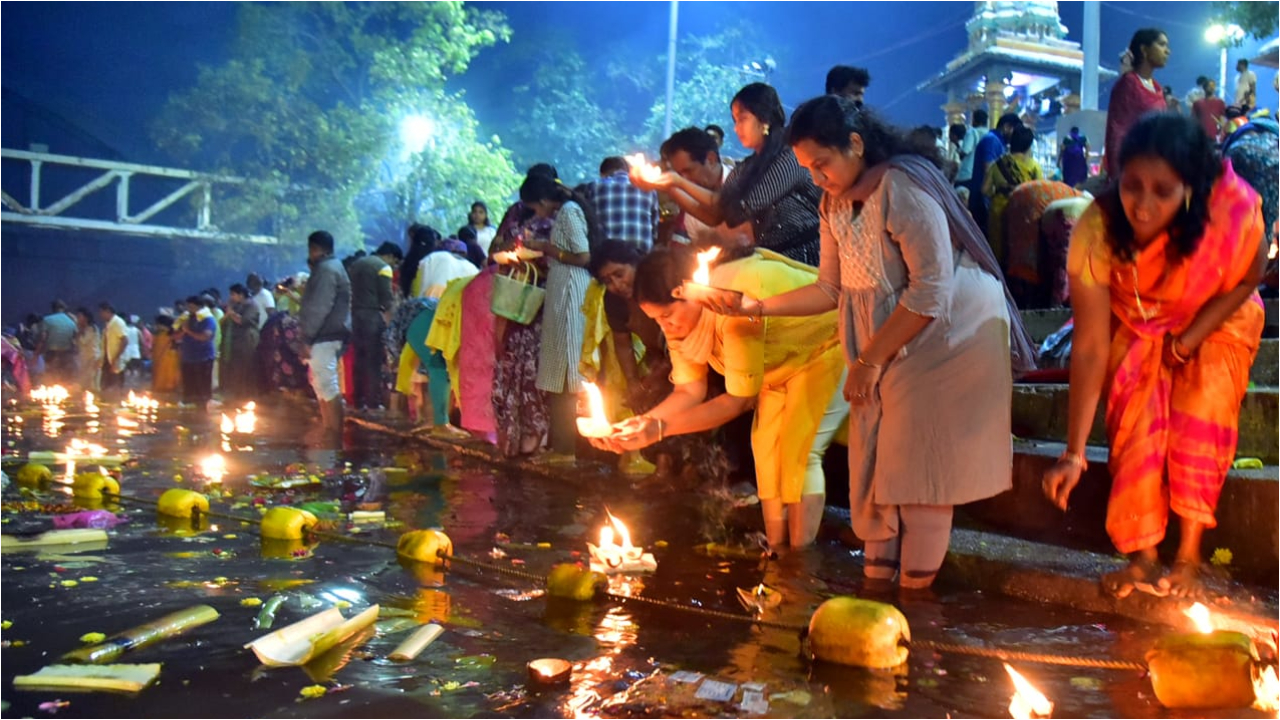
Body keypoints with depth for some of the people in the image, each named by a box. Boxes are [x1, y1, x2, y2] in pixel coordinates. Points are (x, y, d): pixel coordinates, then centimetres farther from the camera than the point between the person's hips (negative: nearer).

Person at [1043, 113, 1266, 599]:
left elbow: (1247, 280, -11)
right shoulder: (1097, 230, -36)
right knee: (1135, 423, -13)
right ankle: (1143, 556, -2)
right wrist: (1074, 454, -36)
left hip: (1217, 324, 0)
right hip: (1136, 327, 0)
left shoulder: (1234, 211, -36)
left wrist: (1190, 338, -22)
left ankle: (1189, 557, -3)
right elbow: (1090, 345, -34)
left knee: (1200, 419, -15)